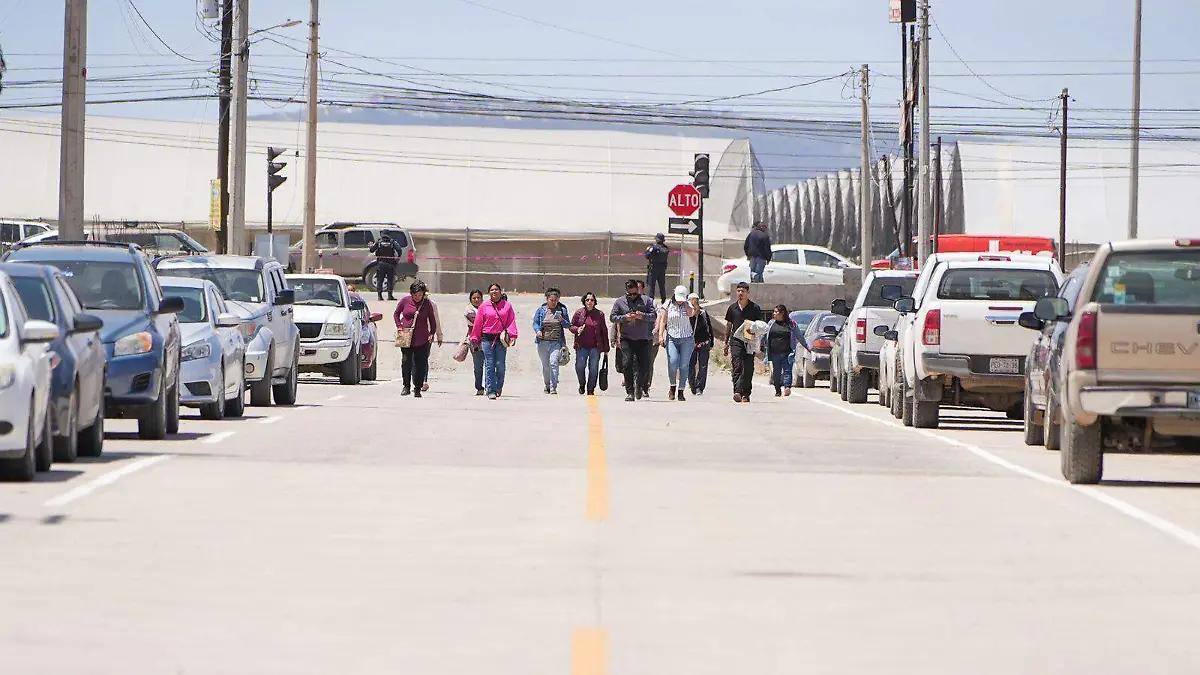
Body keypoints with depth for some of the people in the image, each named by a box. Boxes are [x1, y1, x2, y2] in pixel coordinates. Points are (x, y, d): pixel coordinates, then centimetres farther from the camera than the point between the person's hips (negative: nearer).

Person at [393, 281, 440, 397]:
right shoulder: (405, 300, 3)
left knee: (420, 364, 0)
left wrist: (432, 333, 4)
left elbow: (432, 320, 12)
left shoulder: (427, 304, 2)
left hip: (422, 339, 0)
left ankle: (417, 389, 8)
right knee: (406, 361, -6)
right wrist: (399, 326, 3)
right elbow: (396, 314, 15)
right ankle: (406, 387, 7)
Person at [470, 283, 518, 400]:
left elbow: (511, 321, 3)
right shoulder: (483, 307, 7)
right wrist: (475, 339, 8)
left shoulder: (507, 306, 8)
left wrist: (512, 335, -10)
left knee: (500, 365, -3)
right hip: (487, 338, 0)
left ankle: (499, 386, 22)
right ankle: (491, 391, -4)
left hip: (501, 339, 0)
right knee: (489, 365, -5)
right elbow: (477, 324, 9)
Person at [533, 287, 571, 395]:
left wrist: (562, 320, -13)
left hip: (556, 342, -2)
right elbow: (535, 323, 7)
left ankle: (553, 387, -16)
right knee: (545, 365, 10)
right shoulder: (541, 310, 7)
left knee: (554, 363, -16)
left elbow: (568, 325, 9)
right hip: (543, 341, 2)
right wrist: (538, 330, -13)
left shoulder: (562, 310, 5)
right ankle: (547, 385, 28)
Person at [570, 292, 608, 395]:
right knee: (579, 367, -7)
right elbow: (571, 326, 11)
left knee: (593, 368, -2)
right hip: (582, 346, 0)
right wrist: (577, 329, -14)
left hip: (595, 347, 0)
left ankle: (590, 389, 10)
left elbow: (604, 331, 8)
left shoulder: (599, 314, 4)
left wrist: (606, 348, 6)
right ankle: (582, 385, 19)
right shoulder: (579, 313, 5)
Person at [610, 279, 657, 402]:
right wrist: (625, 318, -13)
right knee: (628, 364, -11)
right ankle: (630, 392, -5)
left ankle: (639, 386, 27)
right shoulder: (620, 302, 8)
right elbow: (612, 317, 5)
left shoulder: (646, 301, 6)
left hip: (643, 339, 0)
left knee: (644, 366, 0)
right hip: (626, 338, 0)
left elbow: (654, 316, 1)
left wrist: (643, 316, -18)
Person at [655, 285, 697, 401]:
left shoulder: (688, 305, 6)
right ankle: (673, 386, 2)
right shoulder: (668, 305, 5)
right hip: (672, 338, -1)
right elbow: (663, 321, 5)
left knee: (684, 365, -3)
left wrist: (685, 303, -7)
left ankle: (681, 391, 3)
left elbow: (691, 314, -15)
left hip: (687, 339, 1)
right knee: (672, 362, -18)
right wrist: (660, 335, -5)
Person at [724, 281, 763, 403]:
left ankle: (746, 394, 7)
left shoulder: (755, 308, 4)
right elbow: (728, 326, 18)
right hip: (736, 340, 1)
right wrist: (726, 343, 17)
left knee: (748, 369, 0)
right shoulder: (732, 308, 11)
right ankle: (737, 391, -23)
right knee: (737, 367, -13)